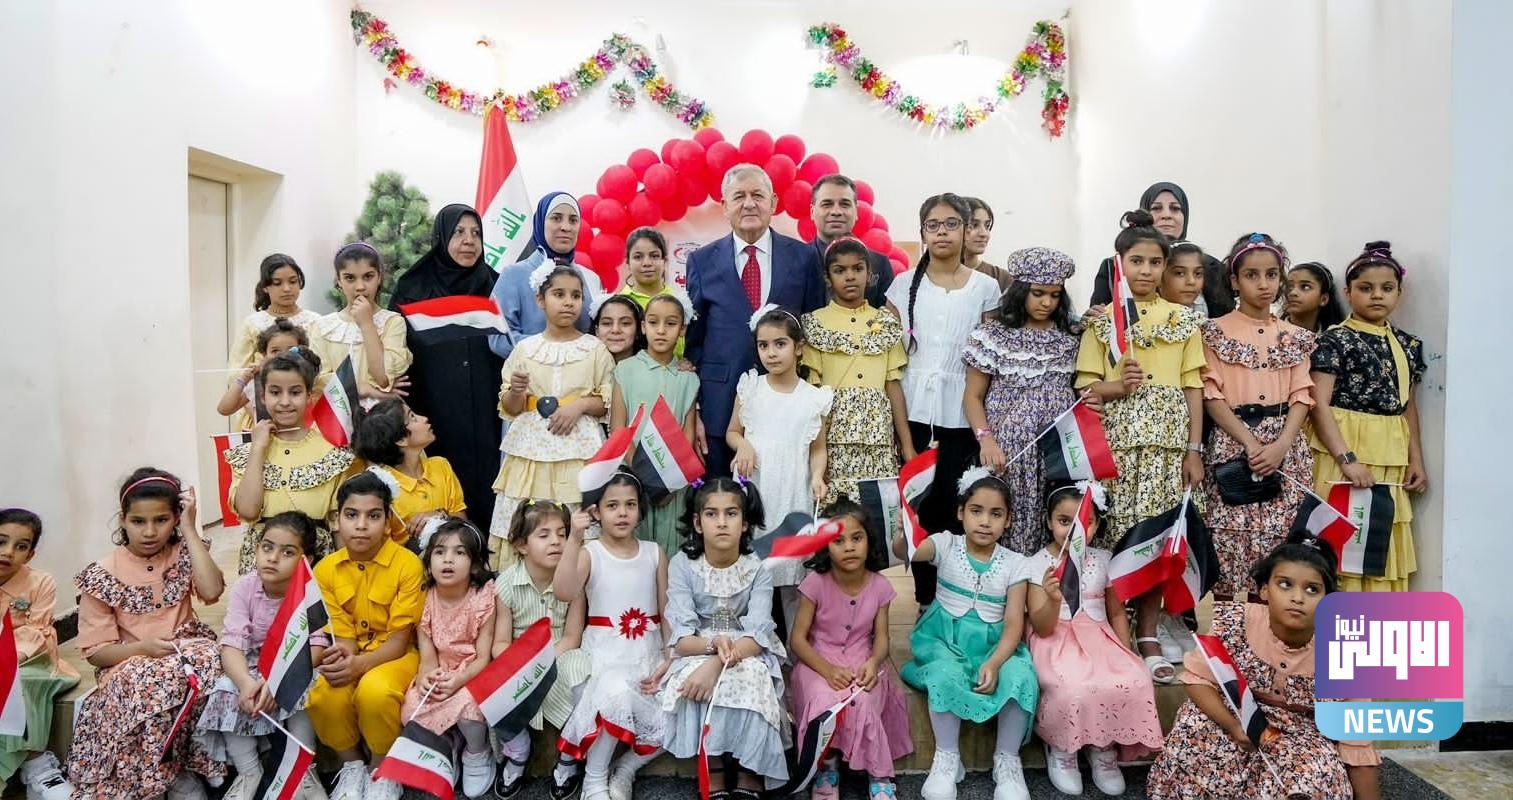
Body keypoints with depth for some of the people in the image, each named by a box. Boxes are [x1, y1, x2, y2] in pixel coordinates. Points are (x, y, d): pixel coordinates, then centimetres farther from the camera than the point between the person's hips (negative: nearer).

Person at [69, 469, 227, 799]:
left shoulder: (183, 554, 6)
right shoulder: (102, 575, 0)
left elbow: (212, 590, -17)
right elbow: (96, 652, 0)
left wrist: (190, 529, -11)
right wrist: (143, 648, -21)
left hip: (186, 652, 2)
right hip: (129, 665, -1)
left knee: (210, 660, -34)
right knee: (147, 683, -37)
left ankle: (187, 769, -16)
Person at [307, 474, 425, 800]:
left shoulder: (408, 564, -15)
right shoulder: (325, 569, -2)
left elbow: (399, 639, -14)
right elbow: (343, 635, -1)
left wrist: (360, 664, -33)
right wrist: (341, 656, -26)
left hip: (396, 655, -3)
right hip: (351, 656, 3)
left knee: (376, 691, -36)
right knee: (324, 697, -29)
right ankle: (351, 764, 3)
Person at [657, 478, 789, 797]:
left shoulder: (757, 571, -7)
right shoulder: (682, 565, -8)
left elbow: (757, 637, -18)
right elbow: (681, 638, -14)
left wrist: (718, 663, -36)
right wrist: (713, 645, -35)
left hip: (748, 655, 0)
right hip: (697, 654, 0)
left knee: (750, 679, -33)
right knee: (701, 688, -34)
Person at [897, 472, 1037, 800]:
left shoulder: (1014, 563, 0)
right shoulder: (946, 545, -2)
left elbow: (1014, 623, -6)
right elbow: (901, 550, -22)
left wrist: (995, 662, -24)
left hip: (993, 644, 1)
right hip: (945, 638, -1)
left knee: (1021, 676, -29)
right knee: (946, 674, -34)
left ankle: (1007, 760, -8)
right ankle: (947, 757, -13)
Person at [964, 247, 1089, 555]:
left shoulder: (1070, 337, 10)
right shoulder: (993, 335, -2)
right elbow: (973, 396, -1)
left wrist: (1087, 401, 1)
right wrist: (986, 439, -16)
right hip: (1010, 451, -3)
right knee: (1009, 526, -3)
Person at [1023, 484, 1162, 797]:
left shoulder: (1103, 560, 6)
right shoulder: (1038, 565, -6)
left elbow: (1117, 612, 17)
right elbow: (1042, 628, -12)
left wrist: (1125, 651, 2)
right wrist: (1053, 600, -32)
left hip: (1099, 639, 4)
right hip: (1057, 642, -4)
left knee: (1134, 680, -25)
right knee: (1074, 688, -34)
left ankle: (1104, 748, 2)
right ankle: (1061, 748, -1)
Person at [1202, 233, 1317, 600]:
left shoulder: (1294, 337, 13)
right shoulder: (1216, 332, 3)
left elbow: (1302, 397, 6)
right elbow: (1212, 396, -3)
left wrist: (1281, 445, -11)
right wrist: (1249, 442, -14)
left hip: (1285, 448, 3)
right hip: (1233, 445, -3)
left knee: (1282, 539, -1)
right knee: (1230, 539, -6)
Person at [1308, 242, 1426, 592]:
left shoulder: (1406, 345, 12)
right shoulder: (1335, 340, -6)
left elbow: (1409, 406, 16)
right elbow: (1320, 405, -13)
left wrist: (1416, 460, 9)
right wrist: (1347, 459, -19)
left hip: (1390, 460, 6)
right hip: (1343, 450, -6)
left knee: (1383, 543, 9)